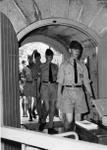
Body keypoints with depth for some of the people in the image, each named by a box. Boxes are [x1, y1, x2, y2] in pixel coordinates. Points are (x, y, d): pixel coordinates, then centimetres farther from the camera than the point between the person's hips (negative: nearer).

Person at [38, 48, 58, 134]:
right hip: (45, 87, -3)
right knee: (47, 109, -7)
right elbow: (39, 79, -2)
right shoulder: (41, 66, 0)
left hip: (54, 87, 3)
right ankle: (43, 121, 23)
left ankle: (50, 127, 14)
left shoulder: (55, 66, 10)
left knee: (52, 108, 4)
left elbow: (57, 78, 10)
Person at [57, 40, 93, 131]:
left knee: (78, 120, 6)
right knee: (69, 119, -12)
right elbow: (60, 83, 3)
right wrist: (58, 99, -1)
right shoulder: (64, 65, 3)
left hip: (79, 92, 3)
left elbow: (86, 82, 10)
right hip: (68, 92, -3)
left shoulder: (82, 66, 10)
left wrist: (91, 96, 1)